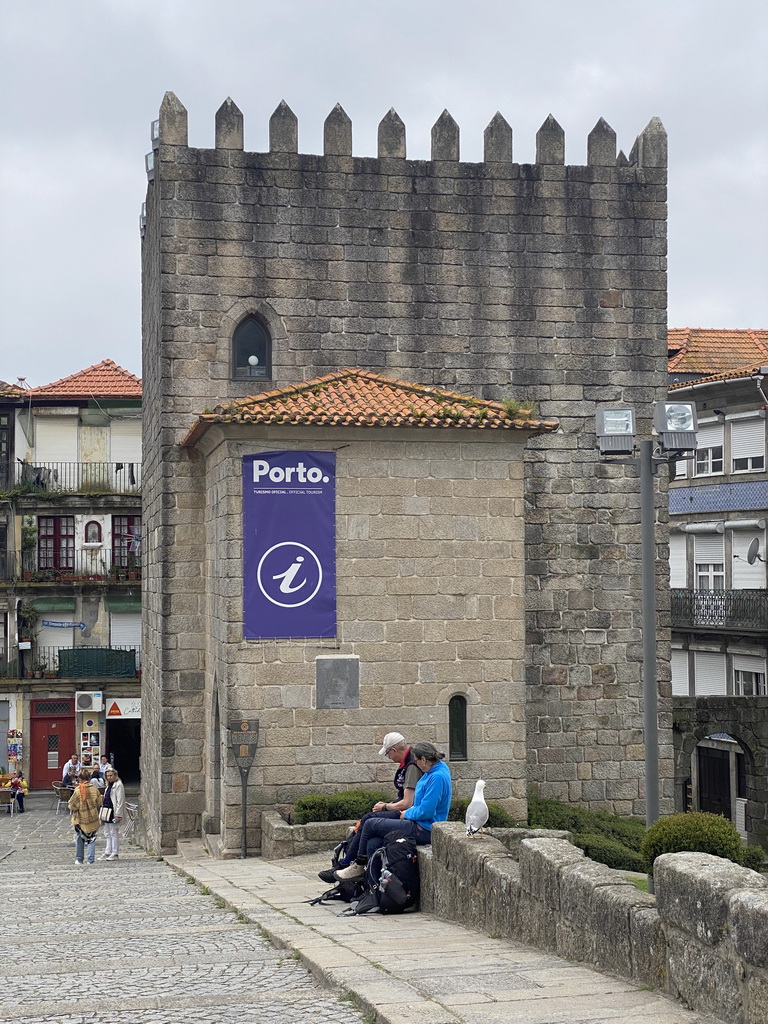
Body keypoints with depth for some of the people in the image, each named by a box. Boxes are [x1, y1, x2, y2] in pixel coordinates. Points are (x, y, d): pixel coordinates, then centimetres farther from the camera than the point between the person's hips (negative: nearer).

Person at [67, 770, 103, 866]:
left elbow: (71, 805, -13)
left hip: (80, 819, -2)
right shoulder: (94, 789, -6)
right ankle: (91, 859, 3)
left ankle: (79, 859, 19)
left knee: (79, 838, 14)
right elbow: (99, 803, 4)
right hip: (93, 818, 2)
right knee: (91, 839, 10)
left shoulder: (78, 791, -16)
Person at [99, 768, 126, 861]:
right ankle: (108, 853, 15)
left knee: (113, 833, -4)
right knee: (108, 834, 11)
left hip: (113, 812, -9)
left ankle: (115, 853, 1)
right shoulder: (108, 786, 19)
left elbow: (120, 801, -14)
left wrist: (118, 814, -19)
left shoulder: (118, 785, -9)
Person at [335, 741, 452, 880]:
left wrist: (407, 814, -5)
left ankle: (359, 867, 14)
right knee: (373, 844, 0)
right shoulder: (439, 768, 10)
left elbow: (426, 811, -24)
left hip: (424, 831, -10)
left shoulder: (437, 777, -22)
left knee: (371, 824, -2)